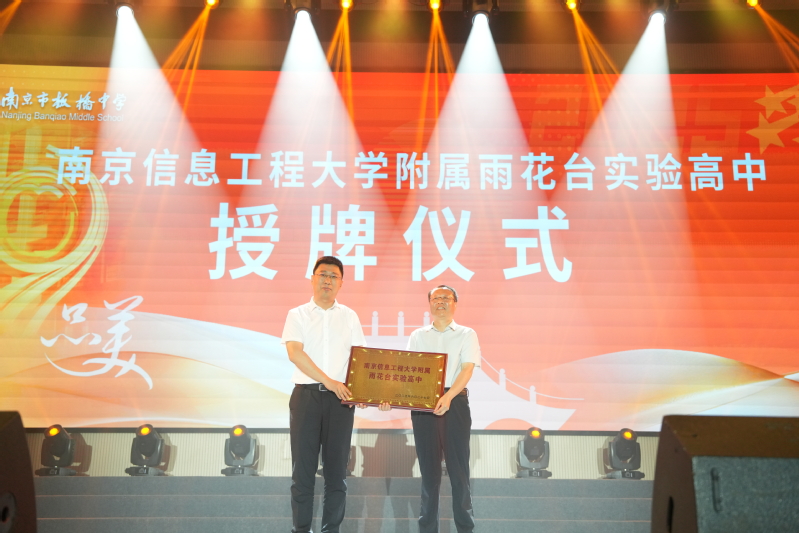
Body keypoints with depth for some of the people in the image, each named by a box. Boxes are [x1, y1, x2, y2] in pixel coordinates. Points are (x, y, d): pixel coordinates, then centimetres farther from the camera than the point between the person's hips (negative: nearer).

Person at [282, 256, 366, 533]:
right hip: (306, 395, -2)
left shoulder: (349, 316, 11)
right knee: (303, 468, 1)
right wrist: (329, 382, -17)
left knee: (337, 470, 5)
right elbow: (295, 353, -9)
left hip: (340, 397, 2)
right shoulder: (298, 314, 5)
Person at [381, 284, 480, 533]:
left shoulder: (466, 334, 4)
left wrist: (448, 397, -25)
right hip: (422, 403, 2)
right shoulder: (418, 336, 12)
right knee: (429, 468, 8)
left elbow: (467, 369, -9)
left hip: (455, 402, -2)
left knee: (458, 467, 2)